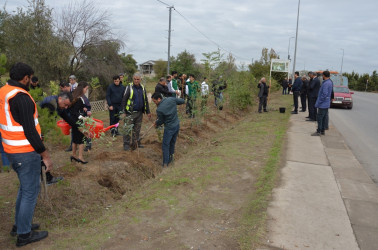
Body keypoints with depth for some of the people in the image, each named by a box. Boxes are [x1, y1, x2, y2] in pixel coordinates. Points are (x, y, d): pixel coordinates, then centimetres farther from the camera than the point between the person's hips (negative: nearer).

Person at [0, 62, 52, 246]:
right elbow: (29, 131, -23)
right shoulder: (20, 97, -20)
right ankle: (24, 234, 15)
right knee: (30, 191, 3)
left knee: (25, 188, 23)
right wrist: (45, 155, -17)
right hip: (26, 152, -9)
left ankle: (19, 225, 35)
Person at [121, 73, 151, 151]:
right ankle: (126, 144, 7)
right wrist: (123, 111, -12)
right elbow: (124, 100, -7)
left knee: (137, 129, 13)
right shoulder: (129, 87, -6)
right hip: (130, 112, -5)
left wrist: (148, 112, 12)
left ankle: (136, 142, 24)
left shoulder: (142, 88, 9)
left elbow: (145, 101, 15)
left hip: (140, 113, 5)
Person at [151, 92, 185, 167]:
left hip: (169, 128, -7)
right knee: (172, 142, 22)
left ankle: (165, 164, 8)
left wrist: (156, 124, 16)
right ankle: (171, 156, 37)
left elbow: (161, 121, -5)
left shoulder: (159, 109, -21)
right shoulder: (171, 99, -7)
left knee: (165, 145, 4)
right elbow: (182, 101, 6)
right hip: (177, 125, 7)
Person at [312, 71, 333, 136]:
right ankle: (322, 131, 20)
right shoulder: (330, 82, 12)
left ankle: (318, 131, -2)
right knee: (323, 118, 14)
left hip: (323, 104, -10)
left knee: (319, 118, -5)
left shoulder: (326, 83, -19)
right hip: (326, 104, 10)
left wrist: (318, 103, -18)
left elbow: (324, 94, -23)